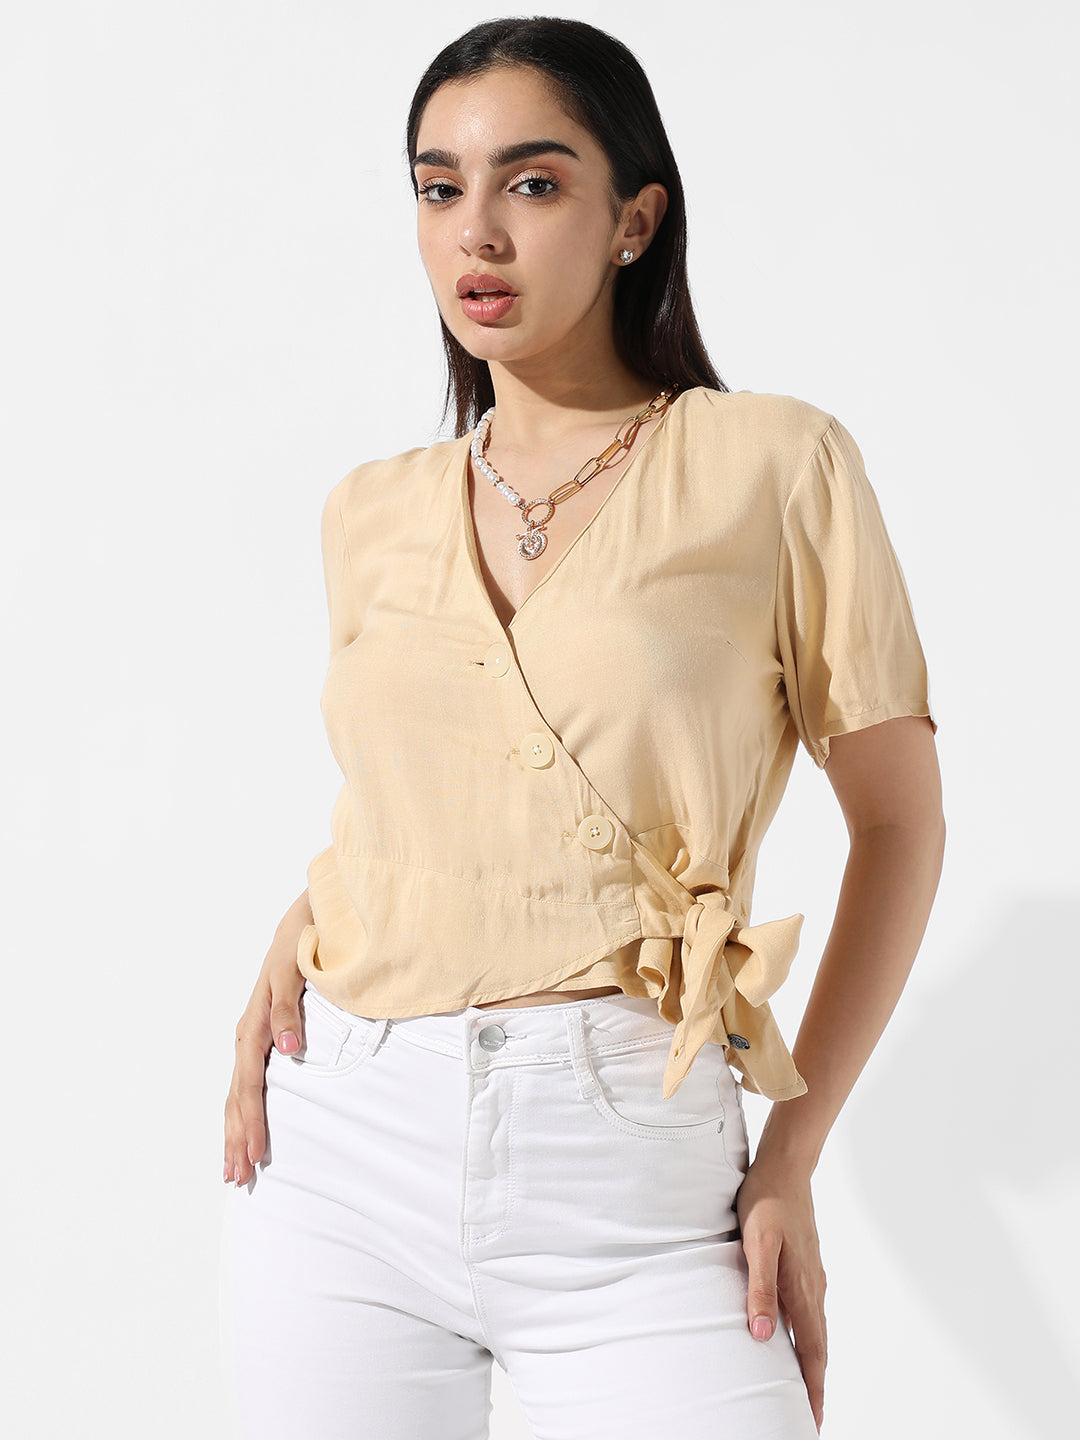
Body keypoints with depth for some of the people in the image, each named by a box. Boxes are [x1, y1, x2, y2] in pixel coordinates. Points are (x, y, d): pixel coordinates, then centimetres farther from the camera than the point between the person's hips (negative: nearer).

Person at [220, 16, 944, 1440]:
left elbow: (899, 820, 1)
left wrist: (791, 1159, -4)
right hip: (344, 1151, 4)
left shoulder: (774, 465, -2)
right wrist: (295, 932, 3)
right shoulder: (371, 514, 9)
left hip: (630, 1179, -3)